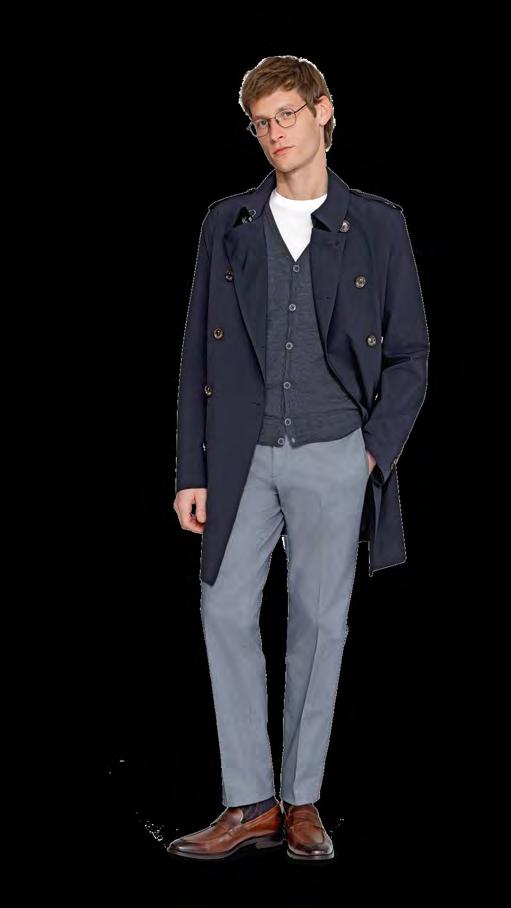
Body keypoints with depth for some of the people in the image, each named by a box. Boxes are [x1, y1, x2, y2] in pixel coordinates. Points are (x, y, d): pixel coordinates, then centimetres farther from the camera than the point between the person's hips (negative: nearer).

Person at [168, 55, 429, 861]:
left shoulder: (377, 225, 3)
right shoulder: (227, 224, 7)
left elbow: (409, 353, 5)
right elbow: (198, 354, 6)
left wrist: (374, 451, -6)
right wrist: (191, 473, 1)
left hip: (334, 456, -1)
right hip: (242, 456, 2)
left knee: (320, 622, 4)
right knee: (227, 614, -2)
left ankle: (302, 802, 16)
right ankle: (250, 804, 7)